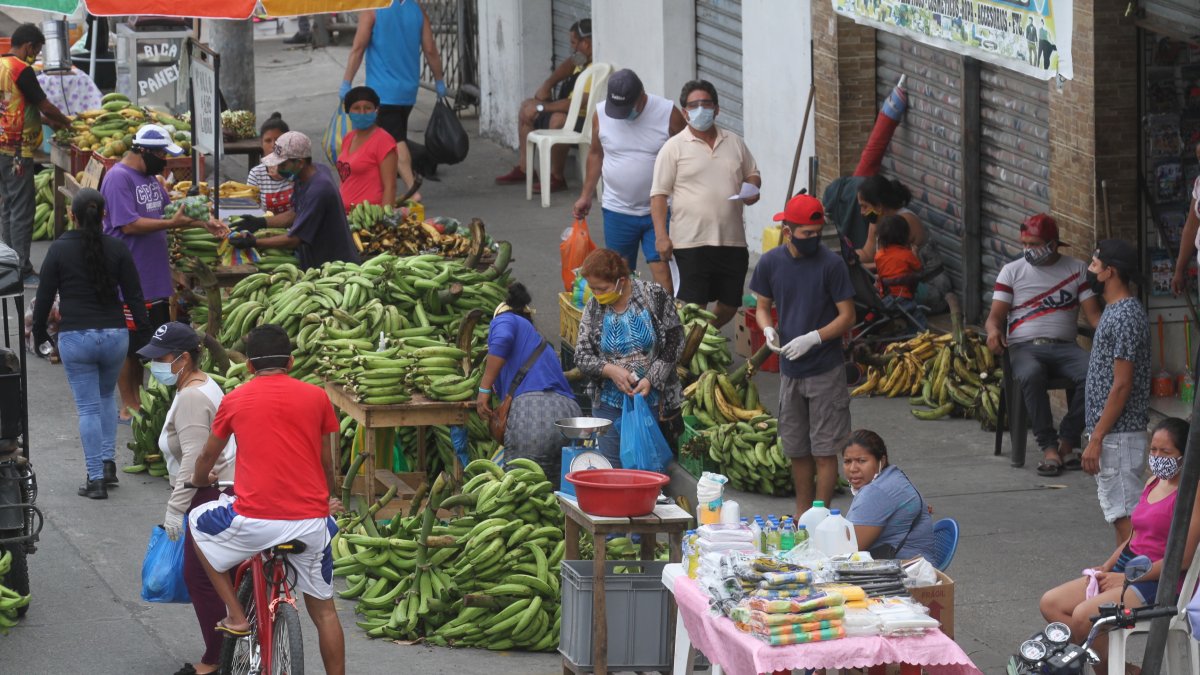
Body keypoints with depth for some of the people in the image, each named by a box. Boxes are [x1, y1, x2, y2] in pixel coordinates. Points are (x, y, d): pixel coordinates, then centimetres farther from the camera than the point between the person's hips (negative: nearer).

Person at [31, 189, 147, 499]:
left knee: (88, 407, 2)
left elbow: (45, 296, -1)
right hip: (115, 334, 2)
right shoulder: (117, 249, -1)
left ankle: (96, 479, -1)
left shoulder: (59, 249, -5)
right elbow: (134, 295, 1)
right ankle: (108, 462, 17)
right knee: (107, 397, 25)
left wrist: (39, 333, 12)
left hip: (75, 337, -2)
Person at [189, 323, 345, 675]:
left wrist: (199, 480, 45)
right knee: (323, 608, 17)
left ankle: (235, 615, 21)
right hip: (311, 521, 2)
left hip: (255, 520, -2)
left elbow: (208, 455, 22)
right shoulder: (316, 397, 6)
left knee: (198, 523, 27)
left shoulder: (235, 400, 5)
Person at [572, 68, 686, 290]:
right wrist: (586, 195, 12)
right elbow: (595, 153, 13)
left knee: (662, 271, -11)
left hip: (659, 211, -3)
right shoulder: (601, 114, -2)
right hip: (618, 211, 3)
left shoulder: (668, 113, -10)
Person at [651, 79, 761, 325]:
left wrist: (752, 189, 0)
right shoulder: (674, 147, -1)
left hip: (732, 240, 5)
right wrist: (661, 236, -13)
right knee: (692, 305, -6)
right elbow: (659, 194, -4)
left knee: (730, 303, 10)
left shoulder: (734, 143, 13)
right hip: (691, 241, -5)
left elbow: (752, 175, 25)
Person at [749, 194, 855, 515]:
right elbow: (762, 305, 11)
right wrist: (768, 329, -11)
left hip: (825, 369, -4)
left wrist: (812, 339, -21)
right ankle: (802, 515, 25)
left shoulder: (831, 264, -12)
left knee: (825, 450, -2)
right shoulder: (770, 263, -1)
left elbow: (847, 316, -9)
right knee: (797, 450, 13)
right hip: (790, 369, 4)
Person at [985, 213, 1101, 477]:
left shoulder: (1077, 269, 13)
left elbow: (1093, 313, 7)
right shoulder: (1012, 271, 12)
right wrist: (993, 330, -18)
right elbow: (996, 314, 7)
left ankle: (1067, 441, -19)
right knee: (1031, 375, -38)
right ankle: (1049, 447, -34)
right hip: (1024, 348, -1)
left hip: (1064, 346, 1)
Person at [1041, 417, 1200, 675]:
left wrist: (1127, 578, -16)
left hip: (1161, 584, -10)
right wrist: (1106, 568, 3)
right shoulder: (1153, 482, 15)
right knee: (1051, 603, -1)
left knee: (1083, 615, -27)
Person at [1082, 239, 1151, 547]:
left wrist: (1096, 440, -21)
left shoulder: (1126, 317, -18)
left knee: (1124, 513, -8)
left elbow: (1122, 386, -21)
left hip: (1118, 434, -10)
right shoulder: (1115, 311, 14)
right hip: (1110, 432, 10)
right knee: (1120, 513, 13)